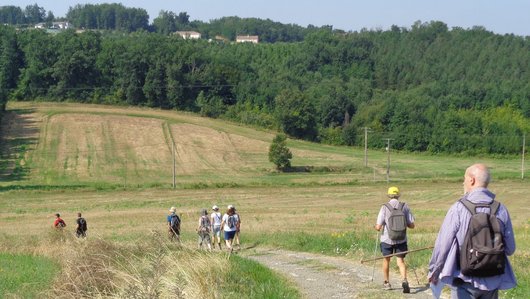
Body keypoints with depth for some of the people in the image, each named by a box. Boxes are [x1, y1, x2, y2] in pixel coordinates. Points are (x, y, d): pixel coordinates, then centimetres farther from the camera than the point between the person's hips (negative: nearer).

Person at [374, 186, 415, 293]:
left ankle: (387, 283, 32)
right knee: (401, 260, 6)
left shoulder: (385, 208, -11)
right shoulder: (404, 206, -5)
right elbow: (411, 225, -3)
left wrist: (376, 226, 10)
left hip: (387, 240, -1)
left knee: (386, 260, 19)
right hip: (401, 240, 1)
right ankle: (404, 280, -18)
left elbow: (378, 227, -13)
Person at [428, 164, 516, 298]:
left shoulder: (458, 208, -12)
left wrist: (434, 272, 5)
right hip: (492, 281, 3)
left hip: (465, 281, -3)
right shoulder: (501, 210, -3)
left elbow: (442, 244, -9)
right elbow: (510, 249, 3)